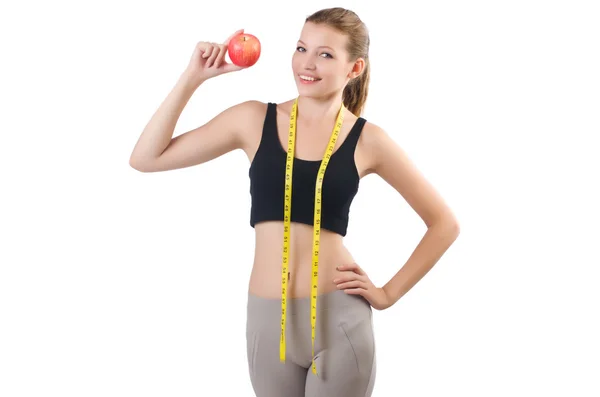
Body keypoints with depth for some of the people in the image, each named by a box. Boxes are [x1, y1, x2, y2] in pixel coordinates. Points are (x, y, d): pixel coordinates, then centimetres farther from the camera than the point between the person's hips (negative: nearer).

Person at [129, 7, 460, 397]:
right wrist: (193, 76, -4)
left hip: (339, 318, -2)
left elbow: (445, 224, 7)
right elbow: (146, 158, 0)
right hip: (267, 319, 2)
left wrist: (390, 293, 1)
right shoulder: (254, 119, 2)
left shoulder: (367, 140, -2)